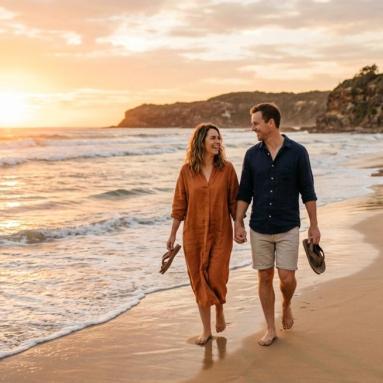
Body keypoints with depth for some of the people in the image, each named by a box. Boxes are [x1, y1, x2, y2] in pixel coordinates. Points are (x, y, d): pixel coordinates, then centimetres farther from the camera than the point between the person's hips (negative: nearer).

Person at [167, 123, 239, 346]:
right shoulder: (187, 171, -3)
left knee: (216, 278, -4)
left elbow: (234, 201, 2)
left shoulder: (227, 169, -3)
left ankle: (220, 311, 30)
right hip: (194, 234, 1)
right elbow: (179, 205, 3)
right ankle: (207, 329, 22)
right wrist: (173, 234, 5)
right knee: (199, 281, 7)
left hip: (220, 234, -1)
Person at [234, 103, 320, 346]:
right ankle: (271, 329, 18)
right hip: (259, 229, 3)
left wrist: (314, 225, -3)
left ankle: (286, 305, 29)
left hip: (288, 228, -2)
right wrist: (238, 223, -1)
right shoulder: (252, 154, 1)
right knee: (265, 278, 6)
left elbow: (308, 192, -3)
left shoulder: (297, 152, -7)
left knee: (287, 278, -5)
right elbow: (244, 193, 5)